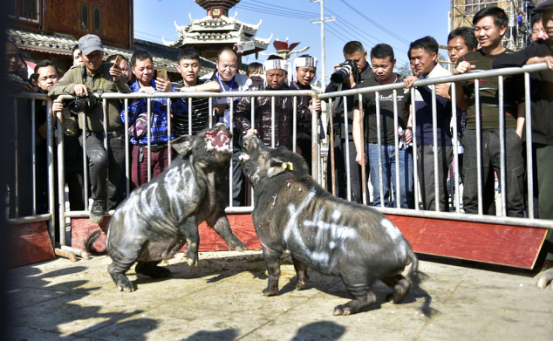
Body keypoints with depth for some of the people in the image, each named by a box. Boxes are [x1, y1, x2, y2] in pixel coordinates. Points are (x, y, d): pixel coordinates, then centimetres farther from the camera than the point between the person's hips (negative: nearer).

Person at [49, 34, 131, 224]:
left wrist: (119, 82, -12)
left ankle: (112, 208, 32)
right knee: (99, 159, -33)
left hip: (116, 133, 2)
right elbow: (52, 91, 5)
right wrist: (74, 87, -12)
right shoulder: (75, 73, 12)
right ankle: (98, 202, -9)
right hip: (91, 134, -1)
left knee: (117, 177, 6)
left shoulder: (111, 71, 9)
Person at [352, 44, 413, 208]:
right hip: (376, 147, -1)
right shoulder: (365, 88, 6)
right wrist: (360, 151, -4)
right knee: (380, 194, -2)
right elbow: (357, 122, 5)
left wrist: (410, 129, -4)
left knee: (404, 192, -1)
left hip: (402, 147, 1)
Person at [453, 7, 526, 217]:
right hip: (474, 134, 3)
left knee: (513, 198, -3)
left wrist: (518, 133, -8)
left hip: (506, 134, -3)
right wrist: (456, 79, 1)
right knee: (472, 199, 2)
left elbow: (523, 101, 4)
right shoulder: (467, 61, 16)